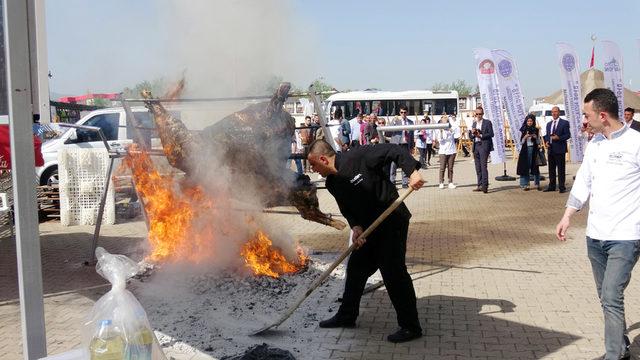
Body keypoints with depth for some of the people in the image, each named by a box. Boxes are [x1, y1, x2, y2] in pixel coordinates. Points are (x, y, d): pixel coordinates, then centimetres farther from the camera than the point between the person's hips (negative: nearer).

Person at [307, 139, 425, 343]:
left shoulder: (358, 157, -19)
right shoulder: (333, 184, 5)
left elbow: (393, 151, -18)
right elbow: (347, 210, 8)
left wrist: (413, 171, -29)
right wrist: (355, 226, -11)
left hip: (393, 221, -8)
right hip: (369, 226, 8)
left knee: (393, 271, -9)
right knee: (356, 267, 14)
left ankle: (411, 327, 2)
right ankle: (346, 316, 30)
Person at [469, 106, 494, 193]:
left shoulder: (487, 122, 2)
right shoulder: (474, 123, 19)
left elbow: (491, 134, -6)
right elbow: (470, 136, 17)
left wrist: (480, 135, -15)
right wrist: (473, 133, -5)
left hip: (484, 146, -6)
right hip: (476, 146, 6)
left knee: (483, 166, -14)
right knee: (478, 167, 7)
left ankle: (485, 186, -17)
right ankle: (480, 185, 11)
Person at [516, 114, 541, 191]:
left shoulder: (536, 130, 7)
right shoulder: (523, 130, 5)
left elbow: (538, 142, 8)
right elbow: (521, 142, 4)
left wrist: (536, 137, -11)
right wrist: (525, 137, -12)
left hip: (534, 150, 1)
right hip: (525, 150, -1)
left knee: (535, 167, 0)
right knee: (525, 167, -1)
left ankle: (537, 184, 8)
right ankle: (524, 184, 5)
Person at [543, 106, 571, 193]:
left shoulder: (564, 123, -1)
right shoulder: (549, 124, 18)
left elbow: (568, 135, -6)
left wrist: (558, 138, -20)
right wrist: (546, 142, 1)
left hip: (560, 149, -6)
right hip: (550, 149, 6)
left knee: (560, 169, -3)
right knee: (551, 169, 10)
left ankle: (561, 187, 1)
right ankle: (552, 186, 18)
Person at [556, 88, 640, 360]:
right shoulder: (594, 144, 8)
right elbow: (583, 182, 15)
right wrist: (567, 216, 11)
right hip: (595, 235, 7)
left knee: (611, 298, -11)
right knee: (607, 298, 14)